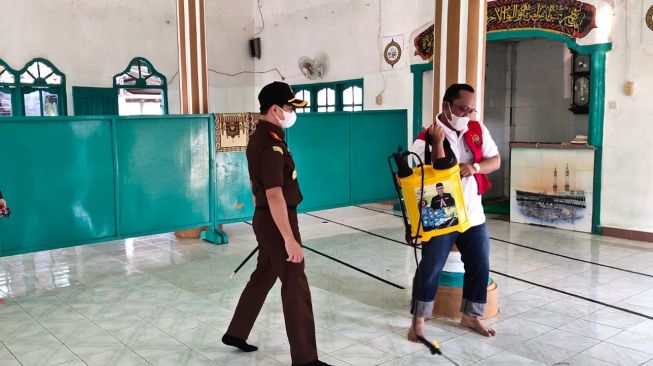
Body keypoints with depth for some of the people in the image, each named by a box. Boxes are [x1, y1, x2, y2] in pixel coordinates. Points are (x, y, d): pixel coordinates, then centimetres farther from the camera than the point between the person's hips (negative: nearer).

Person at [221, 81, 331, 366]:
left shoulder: (258, 137, 11)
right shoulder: (272, 144, -21)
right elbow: (274, 195, -28)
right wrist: (290, 239, -30)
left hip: (265, 219, 10)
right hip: (276, 222, -10)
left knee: (263, 276, 21)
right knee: (296, 287, -4)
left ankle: (235, 333, 34)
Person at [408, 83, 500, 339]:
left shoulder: (478, 130, 3)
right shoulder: (426, 138, -13)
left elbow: (496, 161, 1)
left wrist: (474, 167, -19)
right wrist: (439, 142, -30)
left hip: (473, 215, 5)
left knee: (480, 266, 11)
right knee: (430, 269, 0)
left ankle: (470, 316, 29)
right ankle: (418, 320, 16)